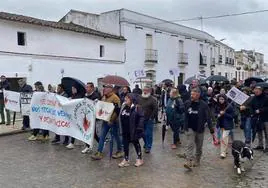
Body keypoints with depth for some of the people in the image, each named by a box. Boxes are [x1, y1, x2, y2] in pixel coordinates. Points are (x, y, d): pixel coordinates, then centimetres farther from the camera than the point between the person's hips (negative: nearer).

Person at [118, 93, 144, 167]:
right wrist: (122, 128, 11)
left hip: (133, 130, -6)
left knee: (136, 143, 9)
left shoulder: (137, 108, -15)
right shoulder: (123, 107, 4)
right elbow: (121, 118, 15)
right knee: (125, 144, 10)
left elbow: (141, 117, -17)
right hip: (125, 130, 6)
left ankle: (139, 159, 25)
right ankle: (126, 159, 22)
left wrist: (139, 127, -21)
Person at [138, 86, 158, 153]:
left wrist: (151, 117, -12)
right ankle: (146, 143, 37)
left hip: (149, 120, -4)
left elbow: (155, 109, -9)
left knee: (148, 134, 0)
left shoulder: (152, 99, -8)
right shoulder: (139, 98, 5)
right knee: (143, 133, 15)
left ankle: (148, 147, 10)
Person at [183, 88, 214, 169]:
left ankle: (197, 161, 31)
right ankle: (189, 162, -12)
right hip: (190, 128, 1)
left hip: (199, 129, 0)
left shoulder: (204, 105, -9)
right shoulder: (187, 103, -1)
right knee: (190, 145, -9)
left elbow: (208, 117, -8)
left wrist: (211, 128, -10)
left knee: (199, 147, 13)